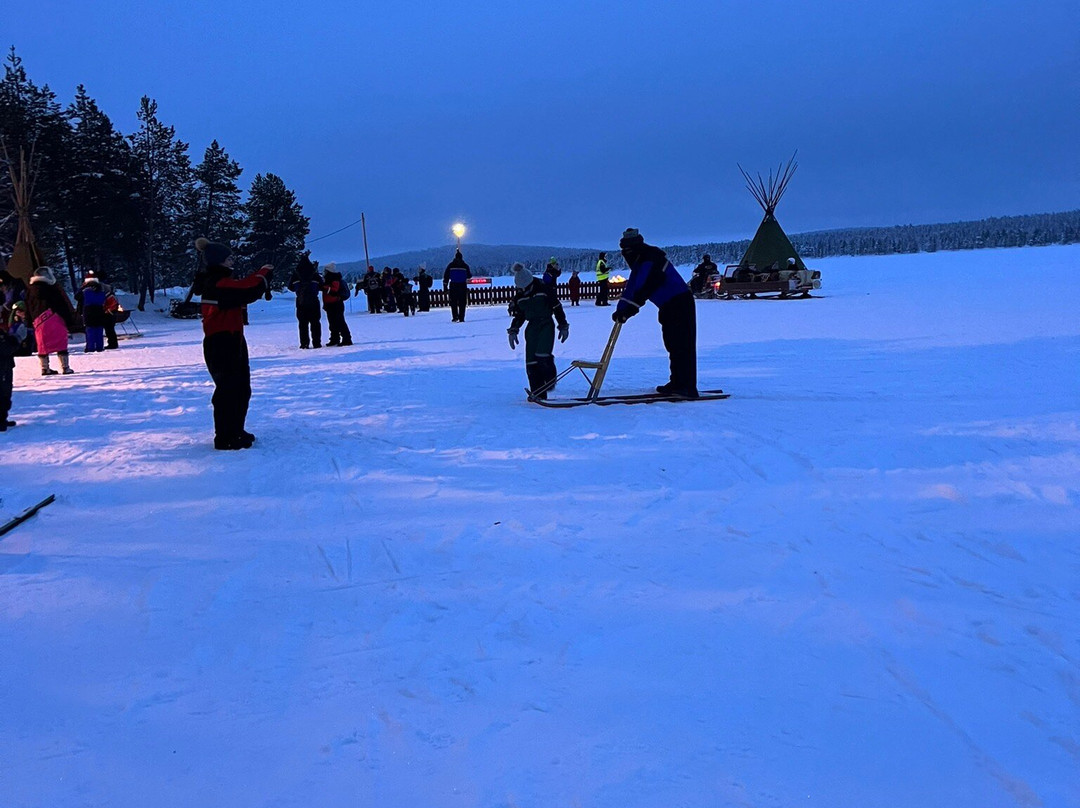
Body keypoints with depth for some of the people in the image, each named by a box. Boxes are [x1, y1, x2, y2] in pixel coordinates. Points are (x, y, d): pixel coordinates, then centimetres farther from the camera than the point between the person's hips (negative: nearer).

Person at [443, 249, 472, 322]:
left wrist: (445, 285, 4)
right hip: (463, 286, 0)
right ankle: (461, 318, -2)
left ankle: (455, 317, -7)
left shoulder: (450, 265, 2)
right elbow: (469, 276, 8)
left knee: (453, 302, 6)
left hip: (453, 286, 0)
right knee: (462, 303, 3)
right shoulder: (465, 265, 2)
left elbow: (446, 275, 0)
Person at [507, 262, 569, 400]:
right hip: (532, 327, 5)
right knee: (531, 361, -3)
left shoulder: (544, 289, -8)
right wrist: (513, 331, 5)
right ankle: (537, 393, 3)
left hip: (547, 324, -5)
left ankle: (550, 379, 4)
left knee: (542, 355, -24)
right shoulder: (519, 297, 6)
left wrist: (563, 326, 0)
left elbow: (557, 308, -1)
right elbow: (518, 315, 17)